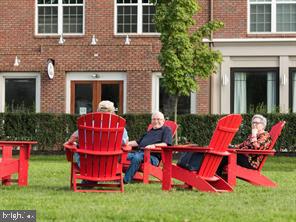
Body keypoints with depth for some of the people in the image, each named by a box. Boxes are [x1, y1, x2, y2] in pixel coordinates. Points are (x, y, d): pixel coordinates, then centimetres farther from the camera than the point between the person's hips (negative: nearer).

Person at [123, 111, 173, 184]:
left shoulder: (166, 130, 13)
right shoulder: (150, 131, 36)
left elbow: (166, 144, -4)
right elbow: (138, 142, 42)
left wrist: (154, 145, -20)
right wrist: (127, 143, 26)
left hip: (153, 155, -7)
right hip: (140, 152, 7)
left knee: (137, 157, -38)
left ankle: (126, 181, -43)